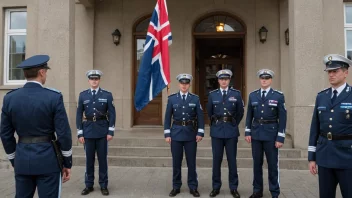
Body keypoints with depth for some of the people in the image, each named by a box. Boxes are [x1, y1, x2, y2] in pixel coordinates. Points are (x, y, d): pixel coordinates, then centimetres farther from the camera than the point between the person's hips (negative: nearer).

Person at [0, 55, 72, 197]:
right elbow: (64, 133, -13)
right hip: (48, 160, -4)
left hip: (22, 159, 5)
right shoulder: (54, 97, -13)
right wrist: (67, 163, -2)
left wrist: (14, 161, 18)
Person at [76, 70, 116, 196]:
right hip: (88, 130, 1)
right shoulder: (83, 95, 5)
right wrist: (80, 133, -1)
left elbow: (112, 114, -2)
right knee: (89, 159, 9)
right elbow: (79, 114, 4)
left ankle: (103, 185, 17)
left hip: (102, 130, -1)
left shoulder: (107, 95, 0)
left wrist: (110, 131, -8)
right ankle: (89, 185, 22)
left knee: (102, 158, 5)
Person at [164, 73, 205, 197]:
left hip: (191, 134, 0)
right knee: (176, 162, 7)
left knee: (191, 162, 5)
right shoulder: (172, 98, 2)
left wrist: (200, 133, -6)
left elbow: (200, 117, 1)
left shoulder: (195, 99, 1)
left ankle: (193, 187, 18)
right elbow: (168, 117, 2)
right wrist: (167, 134, -3)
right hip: (176, 133, 0)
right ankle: (176, 187, 20)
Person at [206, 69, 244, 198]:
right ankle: (216, 187, 17)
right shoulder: (212, 94, 4)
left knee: (232, 160, 4)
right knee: (216, 160, 5)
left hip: (231, 131, -1)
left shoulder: (236, 94, 1)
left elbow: (240, 112, 10)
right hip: (217, 131, 1)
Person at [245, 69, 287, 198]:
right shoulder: (253, 95, 5)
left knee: (273, 164, 4)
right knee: (257, 163, 11)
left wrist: (280, 138, -10)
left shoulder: (278, 96, -4)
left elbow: (282, 118, -6)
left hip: (271, 133, -3)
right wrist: (247, 132, 2)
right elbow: (249, 115, 9)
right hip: (256, 133, 3)